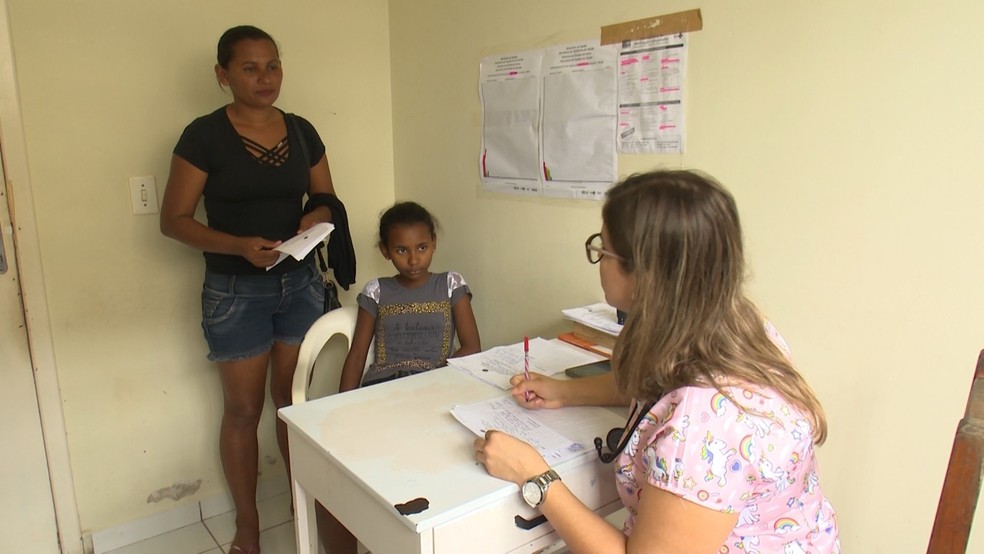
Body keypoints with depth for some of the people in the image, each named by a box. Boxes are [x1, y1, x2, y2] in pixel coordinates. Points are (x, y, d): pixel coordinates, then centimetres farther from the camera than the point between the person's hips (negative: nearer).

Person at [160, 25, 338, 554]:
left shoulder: (301, 131, 4)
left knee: (295, 399, 12)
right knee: (244, 408, 9)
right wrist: (240, 245, -22)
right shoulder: (204, 135, -8)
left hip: (300, 282, 3)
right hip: (236, 290, -3)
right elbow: (173, 219, -8)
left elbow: (326, 198, 13)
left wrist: (317, 216, -11)